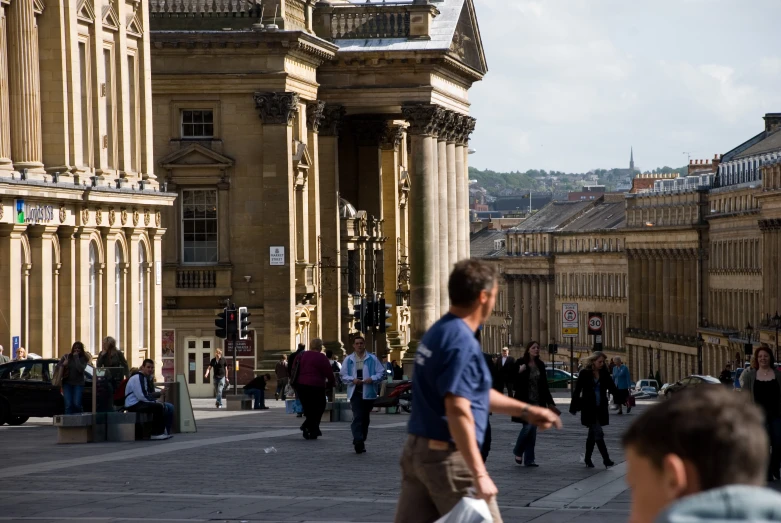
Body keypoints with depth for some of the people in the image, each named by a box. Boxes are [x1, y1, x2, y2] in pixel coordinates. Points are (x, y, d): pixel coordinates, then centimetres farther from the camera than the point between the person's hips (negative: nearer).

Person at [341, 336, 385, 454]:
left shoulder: (372, 359, 4)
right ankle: (358, 441, -25)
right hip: (355, 392, -1)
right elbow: (343, 376, 8)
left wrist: (372, 379, -14)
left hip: (368, 393, 1)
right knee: (357, 417, -16)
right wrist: (353, 380, -11)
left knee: (365, 418, 11)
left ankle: (361, 442, 23)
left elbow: (381, 373, 4)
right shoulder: (348, 360, 7)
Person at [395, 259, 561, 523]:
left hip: (417, 449, 9)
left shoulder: (438, 333, 14)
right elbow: (458, 410, -26)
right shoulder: (462, 342, -18)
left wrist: (526, 410, 30)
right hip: (448, 455, -9)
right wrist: (479, 474, -26)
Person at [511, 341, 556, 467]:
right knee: (528, 426, -12)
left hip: (537, 401, 5)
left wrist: (550, 402, 14)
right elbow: (514, 381, -5)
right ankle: (518, 452, 12)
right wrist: (520, 372, -23)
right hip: (525, 401, -5)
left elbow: (544, 385, 15)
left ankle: (529, 459, 7)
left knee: (532, 430, 4)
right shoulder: (521, 363, -6)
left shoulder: (540, 365, 9)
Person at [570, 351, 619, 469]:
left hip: (600, 409, 5)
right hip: (589, 409, -5)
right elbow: (577, 390, -4)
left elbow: (612, 388, 5)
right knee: (598, 434, -11)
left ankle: (588, 459, 22)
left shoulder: (604, 374, 6)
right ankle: (606, 459, -12)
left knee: (592, 435, 13)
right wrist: (574, 407, -6)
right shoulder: (585, 373, -7)